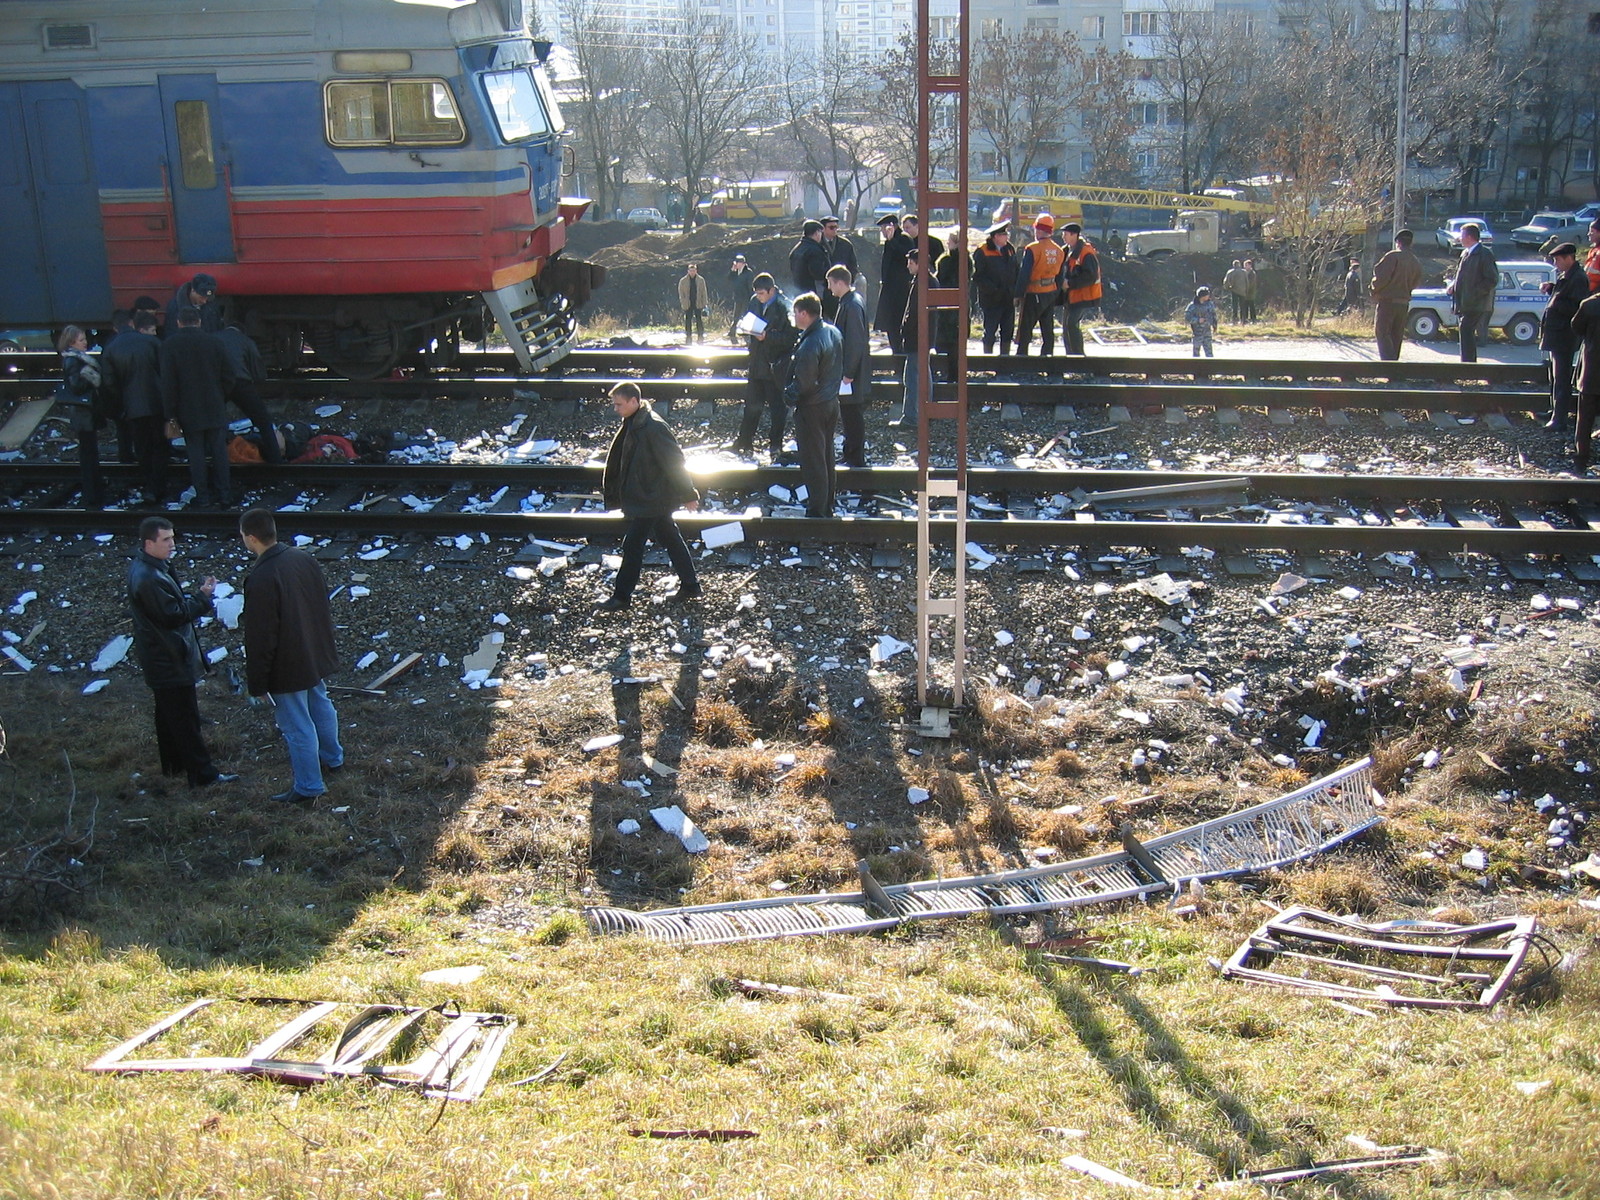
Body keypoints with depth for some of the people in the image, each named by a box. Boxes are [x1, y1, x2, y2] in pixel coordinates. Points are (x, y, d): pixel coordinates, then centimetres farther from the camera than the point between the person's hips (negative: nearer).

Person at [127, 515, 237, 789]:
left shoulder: (147, 566, 5)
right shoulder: (149, 579, -28)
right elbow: (174, 615, -25)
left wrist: (196, 595, 3)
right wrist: (202, 597, -17)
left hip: (161, 657, 11)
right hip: (170, 660, -11)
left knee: (168, 713, 22)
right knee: (185, 718, -3)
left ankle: (173, 763, 36)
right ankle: (203, 773, 4)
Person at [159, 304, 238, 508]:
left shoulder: (169, 345, -5)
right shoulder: (213, 342, 0)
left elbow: (167, 383, -7)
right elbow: (228, 376, 2)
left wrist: (170, 414, -3)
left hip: (188, 411, -2)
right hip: (215, 410, 2)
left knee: (196, 453, 4)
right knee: (219, 451, 6)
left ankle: (203, 497, 5)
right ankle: (224, 495, 8)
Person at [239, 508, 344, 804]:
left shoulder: (261, 579, -28)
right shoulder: (303, 559, -4)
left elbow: (259, 638, -23)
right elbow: (323, 607, 9)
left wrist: (257, 682, -14)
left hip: (287, 667, -8)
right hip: (317, 655, 8)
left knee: (297, 726, 5)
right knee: (320, 706, 27)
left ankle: (308, 786, 17)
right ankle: (332, 758, 47)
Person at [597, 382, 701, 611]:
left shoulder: (653, 427, -25)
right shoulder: (633, 425, 5)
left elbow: (674, 462, -22)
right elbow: (620, 460, 16)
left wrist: (688, 495, -17)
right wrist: (611, 491, 21)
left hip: (651, 500, -10)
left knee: (632, 545, -2)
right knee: (670, 539, 16)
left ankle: (622, 596, 9)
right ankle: (690, 587, 27)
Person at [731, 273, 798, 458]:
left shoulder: (784, 307, -15)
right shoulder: (754, 301, 5)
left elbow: (791, 337, -17)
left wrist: (767, 336, -24)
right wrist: (748, 335, -1)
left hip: (776, 368, -6)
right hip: (757, 365, 6)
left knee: (776, 408, 5)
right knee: (752, 405, 13)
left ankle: (775, 445, 15)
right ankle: (744, 443, 22)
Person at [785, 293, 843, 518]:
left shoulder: (809, 346, -27)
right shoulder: (833, 333, 1)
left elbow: (803, 384, -23)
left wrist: (789, 395, -5)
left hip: (812, 408, -9)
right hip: (832, 402, 9)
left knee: (813, 461, 2)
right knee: (827, 457, 19)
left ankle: (817, 511, 9)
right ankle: (828, 506, 30)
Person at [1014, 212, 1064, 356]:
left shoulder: (1032, 249, -15)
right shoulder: (1059, 250, 7)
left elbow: (1024, 274, -15)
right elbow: (1060, 275, 12)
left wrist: (1018, 295, -10)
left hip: (1034, 294, -7)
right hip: (1051, 294, 7)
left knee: (1025, 330, 0)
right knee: (1048, 331, 11)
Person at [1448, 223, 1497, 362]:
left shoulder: (1485, 254, -11)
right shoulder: (1466, 253, 15)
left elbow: (1492, 279, -15)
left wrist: (1475, 293, -19)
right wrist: (1453, 285, 5)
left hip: (1478, 304, -9)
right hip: (1466, 303, 9)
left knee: (1466, 329, -18)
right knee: (1467, 331, 13)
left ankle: (1467, 361, -18)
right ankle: (1471, 362, 22)